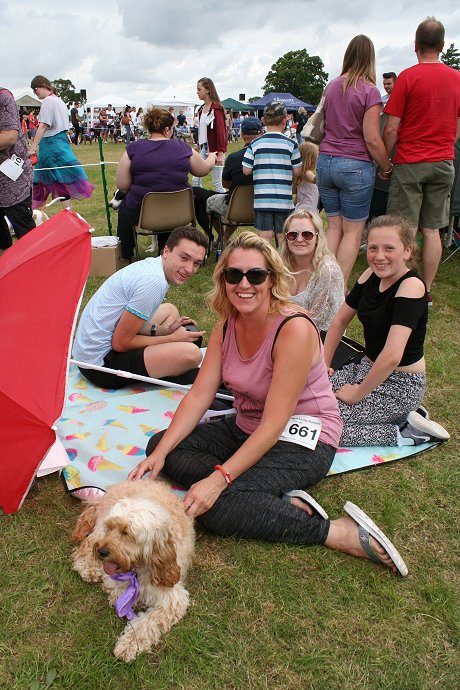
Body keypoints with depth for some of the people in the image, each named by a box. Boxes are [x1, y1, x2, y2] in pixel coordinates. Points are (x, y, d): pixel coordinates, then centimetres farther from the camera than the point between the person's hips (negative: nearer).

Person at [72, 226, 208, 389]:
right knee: (191, 353, -26)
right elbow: (120, 343, -21)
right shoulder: (155, 282, -24)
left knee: (170, 310, 23)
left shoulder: (151, 264, 5)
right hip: (101, 364, -10)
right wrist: (173, 339, -12)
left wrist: (166, 330, 4)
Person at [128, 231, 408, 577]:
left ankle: (338, 532, -14)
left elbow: (274, 423, -26)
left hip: (300, 439, -9)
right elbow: (198, 396, -4)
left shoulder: (294, 329, -25)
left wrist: (219, 478, -31)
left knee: (217, 507, -26)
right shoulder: (227, 325, -1)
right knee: (160, 444, -4)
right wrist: (161, 452, -15)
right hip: (246, 428, 9)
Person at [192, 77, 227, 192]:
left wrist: (220, 153, -20)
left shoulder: (216, 109, -12)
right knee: (195, 180, 4)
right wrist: (198, 146, 16)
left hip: (214, 150, -8)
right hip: (203, 149, 8)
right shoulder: (201, 109, 11)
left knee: (217, 183, -2)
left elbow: (221, 132, -16)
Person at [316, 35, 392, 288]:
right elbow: (372, 139, -13)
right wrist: (387, 167, -1)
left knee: (334, 227, 13)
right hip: (355, 166, -6)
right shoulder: (369, 91, -9)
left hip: (325, 162, 6)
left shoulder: (331, 86, 10)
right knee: (353, 231, 3)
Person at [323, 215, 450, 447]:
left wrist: (357, 394, -21)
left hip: (400, 384, -8)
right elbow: (340, 321, 10)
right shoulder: (371, 276, -1)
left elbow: (392, 357, -31)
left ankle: (403, 433, -3)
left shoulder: (411, 286, -23)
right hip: (368, 368, 8)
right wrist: (323, 365, 6)